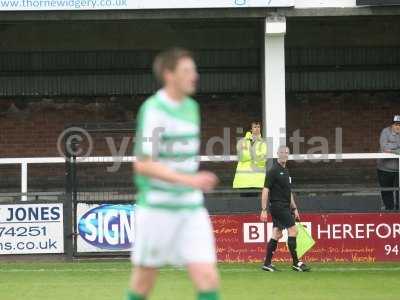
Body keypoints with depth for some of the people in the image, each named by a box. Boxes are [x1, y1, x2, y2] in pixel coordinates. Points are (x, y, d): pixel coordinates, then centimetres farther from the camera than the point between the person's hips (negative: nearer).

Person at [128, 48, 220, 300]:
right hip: (157, 208, -6)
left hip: (191, 208, 6)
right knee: (145, 279, 8)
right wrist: (188, 179, -25)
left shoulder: (191, 107, 10)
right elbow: (143, 165, -19)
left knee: (208, 278, -7)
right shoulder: (153, 109, -13)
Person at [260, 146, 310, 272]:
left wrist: (294, 208, 22)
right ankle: (296, 263, -7)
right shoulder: (273, 171, -10)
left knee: (277, 234, 8)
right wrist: (264, 210, -18)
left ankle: (267, 263, 11)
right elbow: (265, 190, -14)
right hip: (277, 204, -9)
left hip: (285, 207, 9)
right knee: (293, 230, -11)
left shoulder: (286, 171, 17)